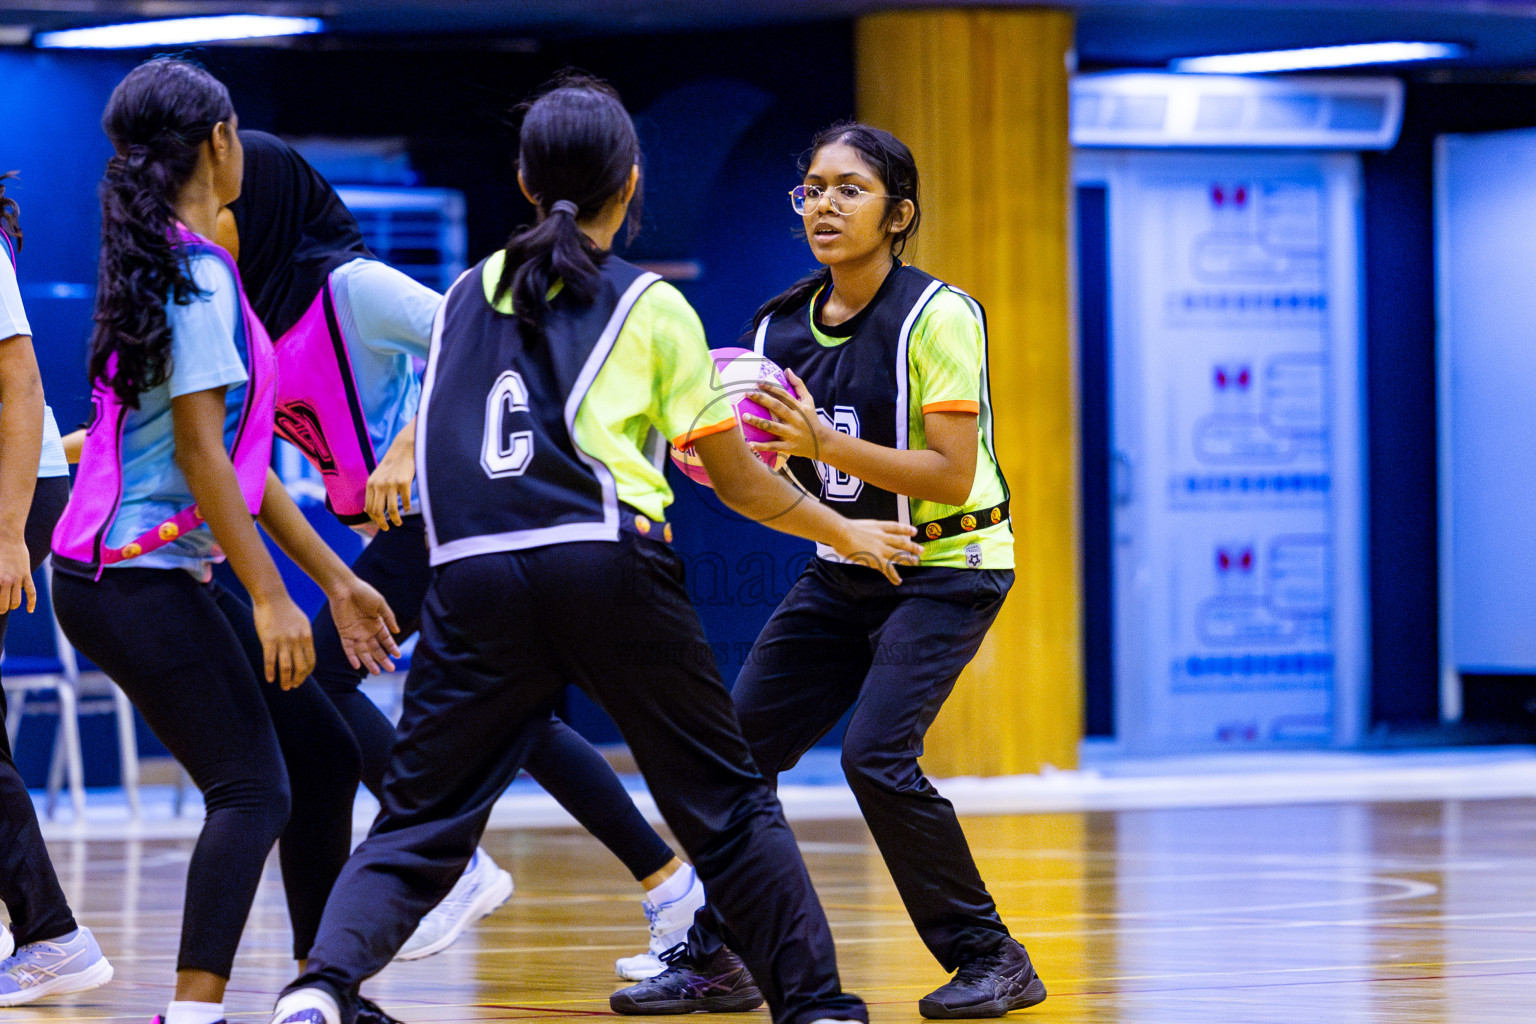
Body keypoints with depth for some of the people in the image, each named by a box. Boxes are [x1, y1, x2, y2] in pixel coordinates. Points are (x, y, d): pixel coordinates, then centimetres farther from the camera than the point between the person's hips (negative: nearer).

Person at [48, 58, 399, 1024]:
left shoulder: (164, 264, 16)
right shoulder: (198, 275, -14)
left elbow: (239, 458, 18)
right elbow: (200, 451, -19)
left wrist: (334, 578, 20)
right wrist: (269, 596, -19)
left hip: (171, 573, 10)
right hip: (137, 577, -10)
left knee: (322, 754, 12)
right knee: (254, 790, -15)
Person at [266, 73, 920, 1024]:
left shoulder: (468, 295, 18)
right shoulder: (652, 306, 9)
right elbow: (740, 484, 13)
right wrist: (846, 533, 28)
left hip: (474, 579, 2)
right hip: (610, 568, -2)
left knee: (415, 826, 3)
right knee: (727, 803, 12)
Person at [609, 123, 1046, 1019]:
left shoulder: (939, 316, -17)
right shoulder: (781, 325, 1)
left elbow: (951, 475, -23)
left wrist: (826, 442, -30)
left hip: (947, 567, -7)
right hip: (845, 571, 7)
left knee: (877, 752, -21)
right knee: (740, 740, 1)